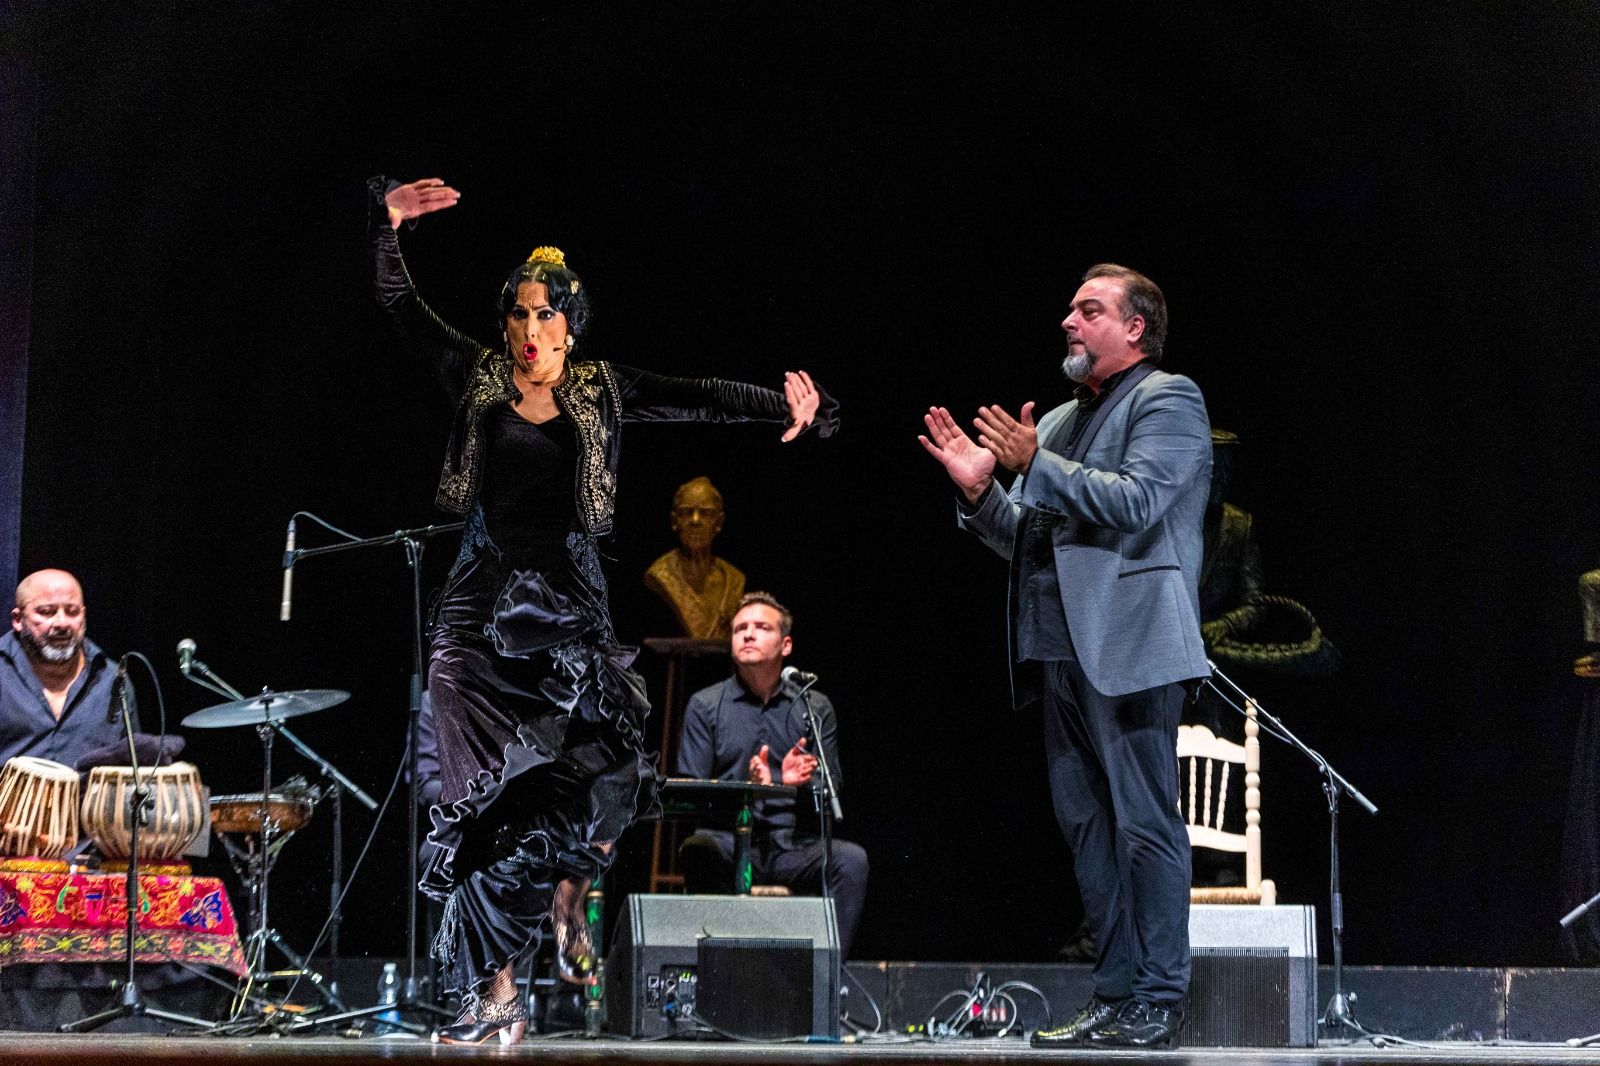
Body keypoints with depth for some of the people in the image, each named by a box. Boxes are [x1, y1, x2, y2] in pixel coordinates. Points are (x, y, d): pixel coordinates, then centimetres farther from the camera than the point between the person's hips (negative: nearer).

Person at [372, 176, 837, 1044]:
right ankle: (493, 996, -2)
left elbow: (696, 399, 1)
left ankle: (567, 898, 11)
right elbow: (401, 309, 4)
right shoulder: (477, 379, 7)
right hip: (481, 609, 0)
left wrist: (786, 409, -10)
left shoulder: (602, 392, 9)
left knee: (604, 773, -21)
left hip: (570, 605, 0)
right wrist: (389, 224, -9)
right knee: (483, 794, -7)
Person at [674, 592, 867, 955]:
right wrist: (745, 786, -17)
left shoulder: (816, 707, 12)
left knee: (850, 858, -29)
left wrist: (803, 783, -16)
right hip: (729, 840, -1)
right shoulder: (705, 705, 9)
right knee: (697, 852, -35)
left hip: (795, 847, 1)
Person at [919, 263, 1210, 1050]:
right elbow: (1025, 539, 22)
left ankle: (1158, 1002, -6)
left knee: (1145, 822, -8)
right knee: (1085, 823, 8)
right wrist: (979, 490, 6)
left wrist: (1035, 466, -12)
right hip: (1061, 651, 8)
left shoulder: (1167, 400, 0)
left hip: (1128, 646, -8)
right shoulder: (1056, 423, 23)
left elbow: (1135, 500, -14)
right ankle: (1114, 997, 12)